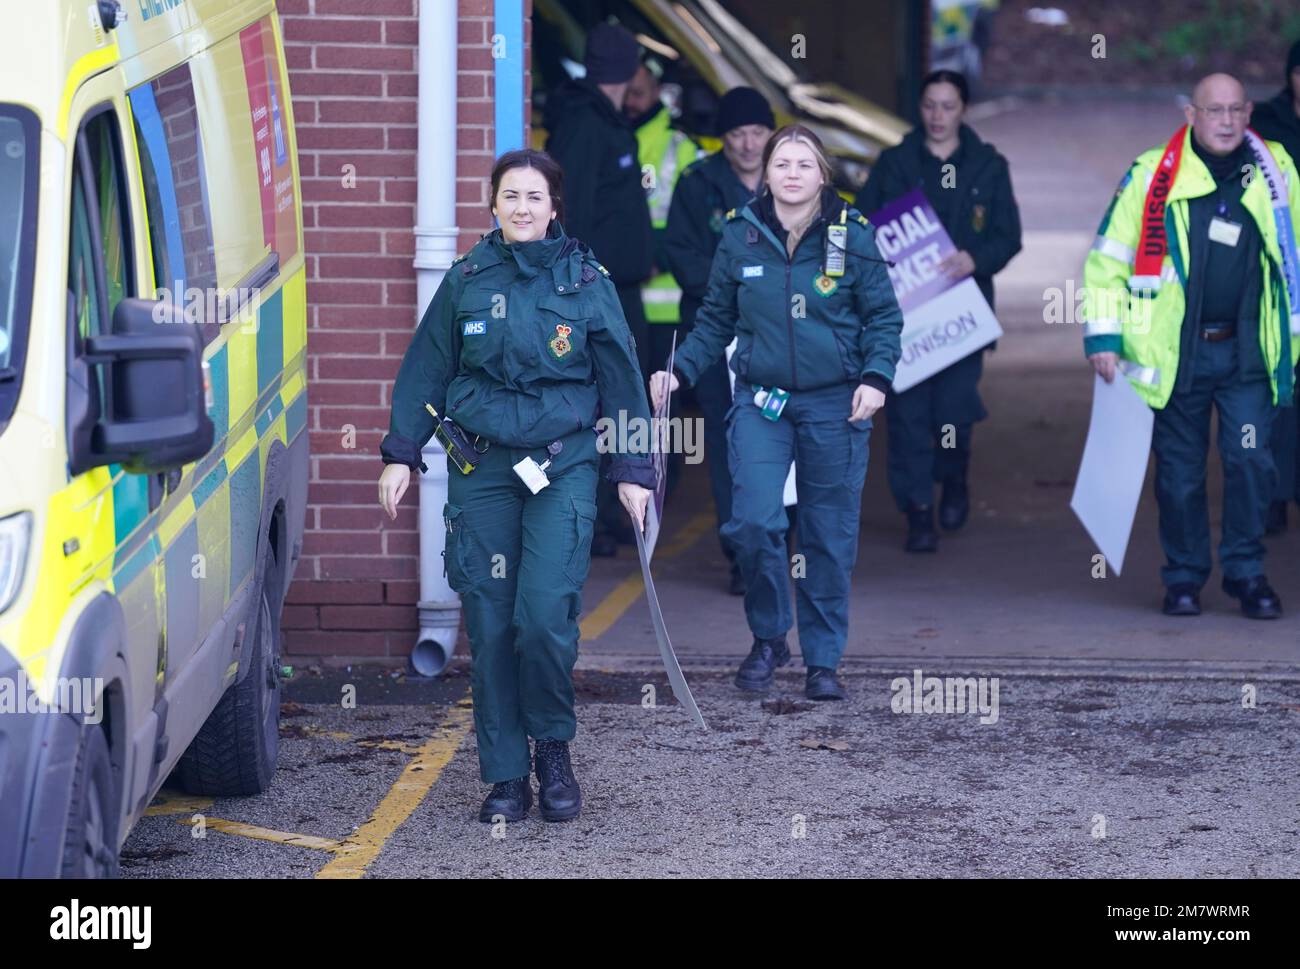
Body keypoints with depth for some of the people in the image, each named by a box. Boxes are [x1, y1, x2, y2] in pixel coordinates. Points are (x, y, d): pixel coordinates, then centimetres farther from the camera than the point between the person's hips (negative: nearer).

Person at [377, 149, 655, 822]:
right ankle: (506, 776, 10)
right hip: (480, 470, 2)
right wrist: (400, 454, 6)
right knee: (489, 624, 1)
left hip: (563, 469, -2)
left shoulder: (586, 281, 2)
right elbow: (426, 370, 11)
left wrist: (633, 470, 6)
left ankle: (554, 749, 9)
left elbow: (621, 379, 7)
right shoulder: (467, 280, 5)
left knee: (545, 616, -14)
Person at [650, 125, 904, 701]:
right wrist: (680, 371, -2)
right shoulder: (740, 236, 2)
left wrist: (876, 377, -12)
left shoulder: (852, 235, -2)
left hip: (834, 405, -1)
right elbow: (715, 321, 11)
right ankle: (768, 638, 9)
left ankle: (823, 660, 16)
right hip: (759, 400, 1)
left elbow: (884, 316, 2)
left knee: (829, 536, 4)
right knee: (753, 522, -14)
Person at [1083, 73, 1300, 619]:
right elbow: (1108, 258, 2)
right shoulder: (1153, 175, -2)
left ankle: (1246, 573, 7)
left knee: (1250, 461, -7)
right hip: (1174, 354, -1)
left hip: (1246, 353, 1)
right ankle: (1184, 578, 18)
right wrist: (1103, 337, -4)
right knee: (1180, 471, 5)